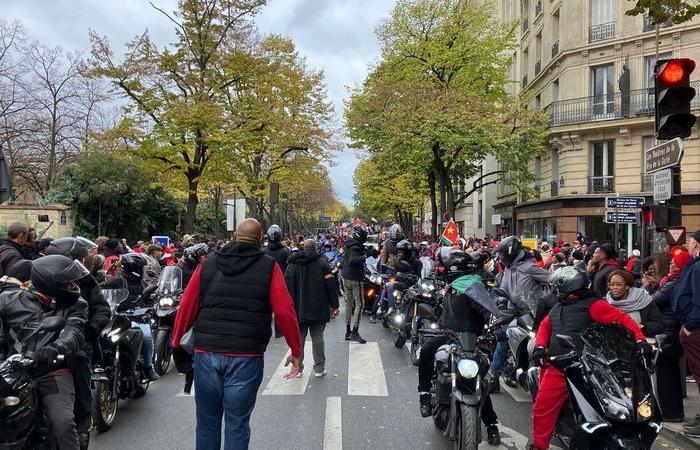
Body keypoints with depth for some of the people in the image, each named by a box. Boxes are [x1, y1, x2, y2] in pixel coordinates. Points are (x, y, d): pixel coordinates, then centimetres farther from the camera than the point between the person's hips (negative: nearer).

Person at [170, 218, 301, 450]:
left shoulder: (208, 263, 8)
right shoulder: (269, 267, 0)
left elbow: (186, 307, 5)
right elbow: (285, 312, -5)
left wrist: (176, 345, 13)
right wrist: (296, 351, 3)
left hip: (206, 353, 2)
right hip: (246, 356, -2)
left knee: (207, 423, 16)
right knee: (237, 424, 10)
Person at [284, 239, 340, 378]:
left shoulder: (292, 264, 4)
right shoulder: (322, 263, -4)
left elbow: (287, 287, 5)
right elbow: (331, 285, -6)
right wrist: (334, 306, 0)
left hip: (298, 309, 2)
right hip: (318, 309, -2)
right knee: (317, 338, 6)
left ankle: (297, 368, 14)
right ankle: (319, 369, 9)